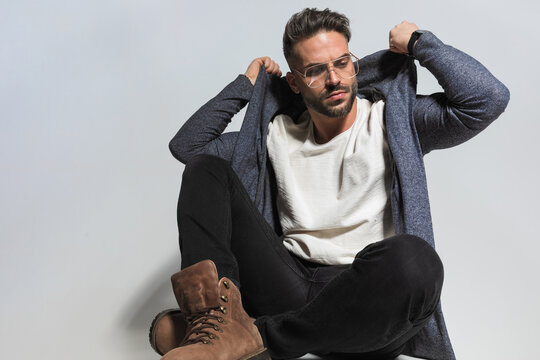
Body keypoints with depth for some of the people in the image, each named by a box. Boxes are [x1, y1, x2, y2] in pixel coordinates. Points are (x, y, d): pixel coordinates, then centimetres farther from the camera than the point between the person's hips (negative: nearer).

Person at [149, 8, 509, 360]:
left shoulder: (393, 120, 7)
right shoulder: (278, 134, 16)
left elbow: (488, 99, -7)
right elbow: (186, 145, 18)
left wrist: (419, 42, 3)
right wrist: (247, 84, 16)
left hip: (362, 296, -3)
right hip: (288, 286, 4)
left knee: (415, 259, -39)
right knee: (205, 168, -4)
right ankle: (216, 308, -28)